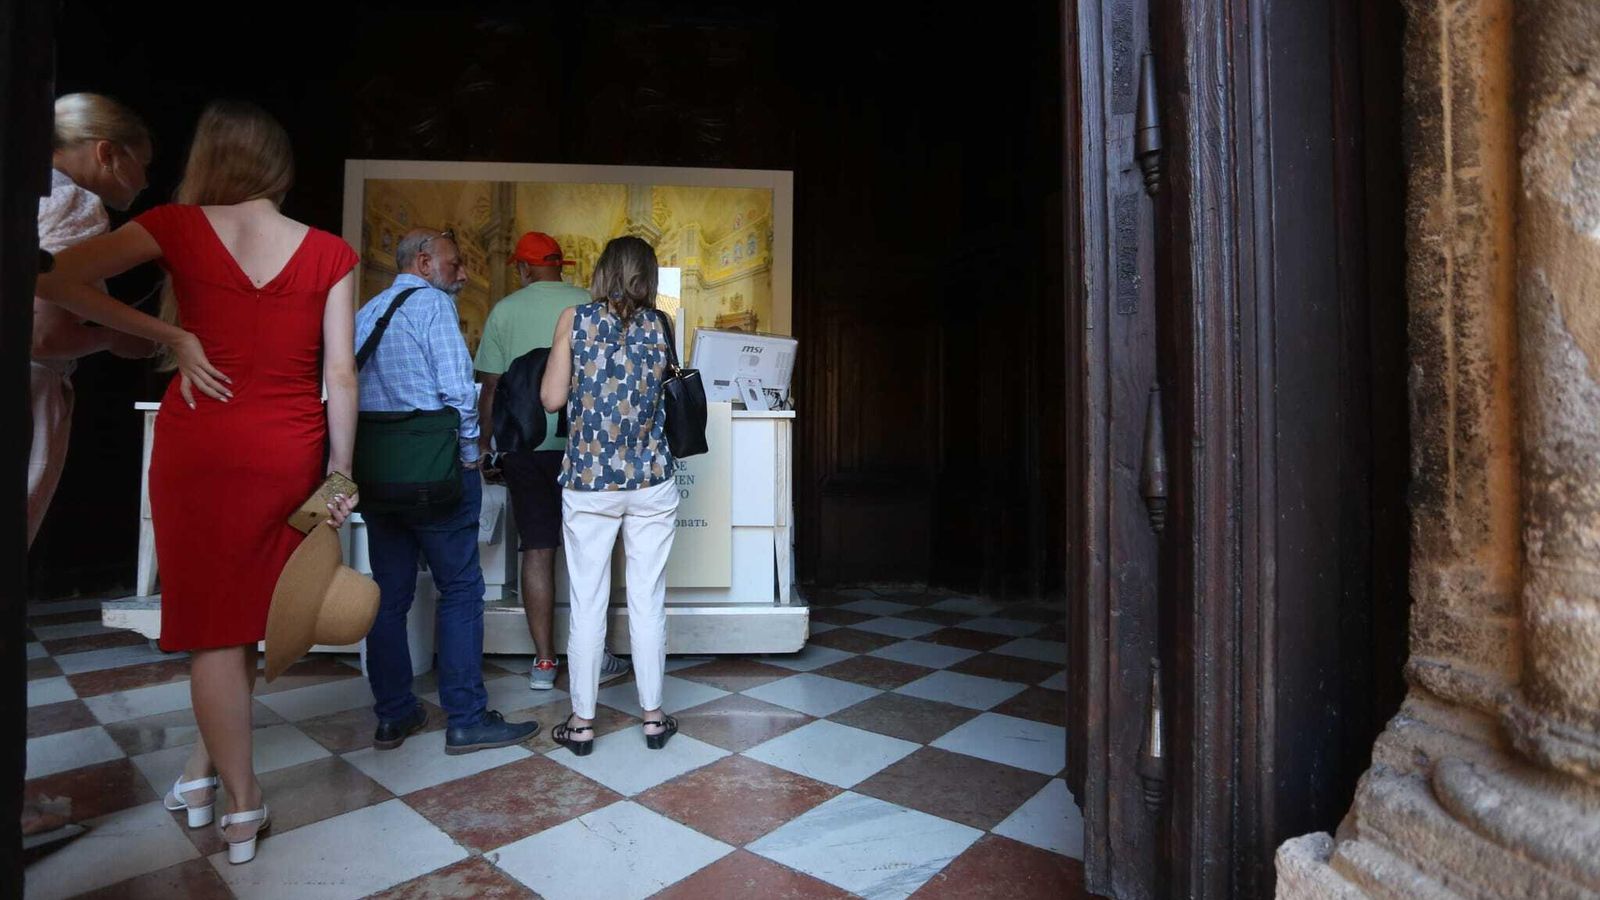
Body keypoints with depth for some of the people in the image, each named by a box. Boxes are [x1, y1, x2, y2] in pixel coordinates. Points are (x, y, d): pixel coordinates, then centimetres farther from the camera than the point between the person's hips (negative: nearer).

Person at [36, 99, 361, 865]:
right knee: (246, 614, 19)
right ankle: (204, 764, 30)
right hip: (289, 454, 1)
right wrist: (341, 471, 1)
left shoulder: (180, 227, -1)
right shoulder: (328, 253, -1)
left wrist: (170, 336, -1)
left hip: (200, 445, -1)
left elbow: (54, 280, -4)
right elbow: (341, 376, -5)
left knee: (213, 620, 8)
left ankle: (241, 806, 15)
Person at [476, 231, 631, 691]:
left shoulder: (504, 311, 4)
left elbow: (492, 386, 3)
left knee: (537, 550, 6)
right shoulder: (588, 304, 2)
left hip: (523, 444, 1)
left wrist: (483, 441, 15)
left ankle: (544, 662, 12)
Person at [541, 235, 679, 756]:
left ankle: (581, 723, 18)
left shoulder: (575, 319, -1)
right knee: (648, 600, 9)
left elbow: (551, 399, -1)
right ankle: (653, 716, 20)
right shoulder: (660, 326, 3)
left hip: (587, 482, -1)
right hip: (650, 480, 1)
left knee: (587, 604, 7)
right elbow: (665, 394, 9)